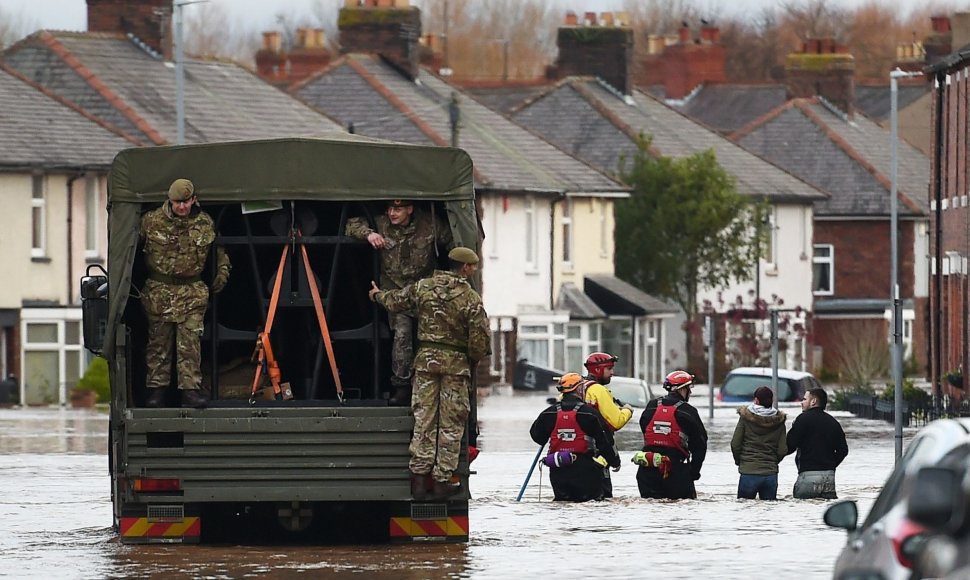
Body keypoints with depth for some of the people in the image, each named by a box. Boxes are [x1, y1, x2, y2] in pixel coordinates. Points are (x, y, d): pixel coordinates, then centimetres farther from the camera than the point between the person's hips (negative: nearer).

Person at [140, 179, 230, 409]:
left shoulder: (205, 223, 2)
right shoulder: (151, 221, -4)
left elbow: (218, 250, 19)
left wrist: (222, 272, 14)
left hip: (192, 292, 0)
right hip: (158, 291, 0)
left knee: (190, 343, -7)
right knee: (158, 342, 4)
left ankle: (190, 390, -9)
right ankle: (156, 390, 12)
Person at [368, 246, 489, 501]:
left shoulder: (423, 287, 2)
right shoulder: (470, 298, -10)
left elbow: (395, 301, 15)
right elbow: (480, 338, -11)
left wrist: (378, 295, 38)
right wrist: (473, 360, 10)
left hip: (426, 358, 4)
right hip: (456, 362, -3)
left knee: (423, 419, 7)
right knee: (450, 423, 2)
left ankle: (419, 475, 4)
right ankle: (442, 479, 1)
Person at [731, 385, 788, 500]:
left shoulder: (746, 417, -5)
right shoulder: (778, 421, 2)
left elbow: (735, 444, -3)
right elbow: (783, 450, 2)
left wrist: (738, 461, 16)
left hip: (749, 472, -3)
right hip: (771, 473, 3)